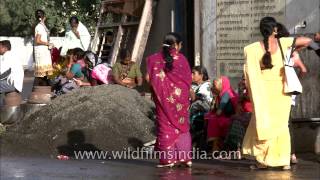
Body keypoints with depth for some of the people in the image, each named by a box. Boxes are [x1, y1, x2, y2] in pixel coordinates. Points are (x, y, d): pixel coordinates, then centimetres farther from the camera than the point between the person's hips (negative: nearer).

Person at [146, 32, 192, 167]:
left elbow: (148, 78, -5)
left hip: (163, 98, 0)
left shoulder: (154, 59, -3)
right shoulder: (181, 58, -5)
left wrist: (156, 90, 9)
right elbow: (189, 79, -3)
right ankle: (185, 157, 10)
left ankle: (168, 158, 2)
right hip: (180, 96, 0)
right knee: (182, 125, 11)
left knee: (166, 125, 5)